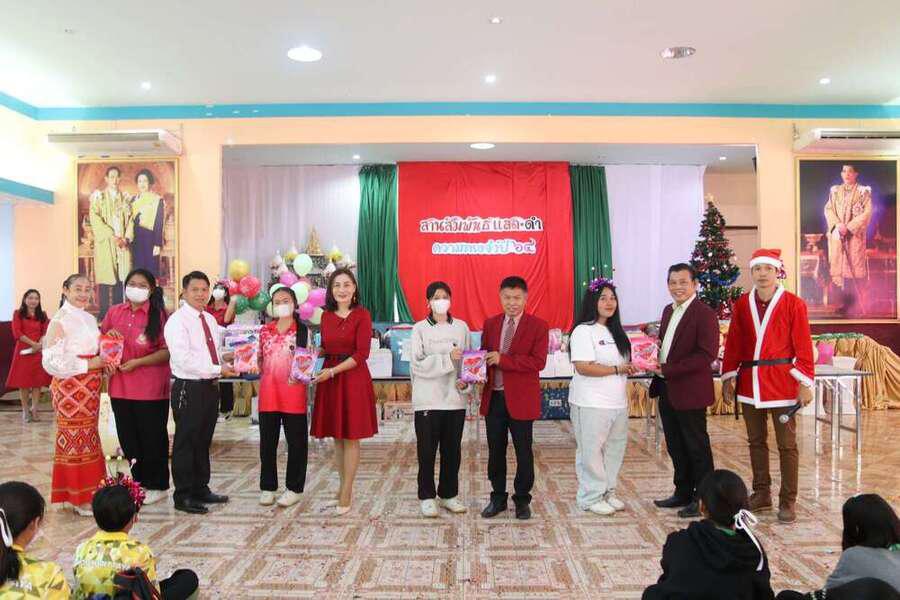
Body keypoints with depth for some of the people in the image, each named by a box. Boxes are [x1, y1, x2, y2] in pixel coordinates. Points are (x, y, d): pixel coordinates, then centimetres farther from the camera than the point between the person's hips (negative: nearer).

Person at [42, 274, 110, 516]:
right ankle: (78, 497, 9)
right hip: (70, 387, -8)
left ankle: (89, 490, 24)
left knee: (89, 438, 14)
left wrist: (104, 363, 1)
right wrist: (88, 364, -17)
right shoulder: (59, 321, -10)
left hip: (90, 387, 8)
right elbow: (52, 360, -16)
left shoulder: (90, 319, 12)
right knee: (74, 439, -1)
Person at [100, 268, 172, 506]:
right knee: (127, 438, 15)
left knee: (152, 438, 6)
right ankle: (136, 483, 30)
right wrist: (108, 335, -4)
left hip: (151, 390, -5)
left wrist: (138, 362, -19)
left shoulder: (159, 315, -8)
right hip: (120, 388, 5)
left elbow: (167, 351, -12)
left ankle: (156, 486, 20)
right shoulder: (114, 312, 7)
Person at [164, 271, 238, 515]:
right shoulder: (177, 321, -11)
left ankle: (201, 489, 28)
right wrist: (218, 370, -20)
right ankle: (183, 496, 13)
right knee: (186, 443, 2)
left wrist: (228, 365, -1)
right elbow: (184, 360, -20)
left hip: (209, 387, 8)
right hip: (188, 389, -7)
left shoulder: (210, 320, 13)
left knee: (203, 442, 16)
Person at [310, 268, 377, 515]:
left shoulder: (362, 315, -7)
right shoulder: (326, 316, 9)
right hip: (329, 378, 5)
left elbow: (361, 354, -12)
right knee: (337, 436, 11)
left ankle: (346, 494, 9)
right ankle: (344, 487, 24)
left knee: (351, 437, 1)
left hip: (353, 378, -5)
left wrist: (333, 371, -17)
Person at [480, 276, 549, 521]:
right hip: (493, 397, 4)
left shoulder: (538, 326, -5)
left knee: (523, 452, 7)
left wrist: (503, 360, -21)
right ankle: (498, 498, 28)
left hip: (521, 399, -4)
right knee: (495, 451, 12)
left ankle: (523, 500, 23)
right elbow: (484, 356, 11)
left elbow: (538, 362, -15)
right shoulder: (490, 324, 9)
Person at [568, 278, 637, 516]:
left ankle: (608, 492, 28)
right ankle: (591, 497, 14)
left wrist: (631, 368, 6)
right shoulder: (583, 331, -13)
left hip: (618, 402, 8)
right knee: (591, 451, 1)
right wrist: (617, 369, -18)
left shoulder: (615, 331, 15)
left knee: (615, 449, 14)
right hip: (591, 404, -8)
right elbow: (583, 367, -21)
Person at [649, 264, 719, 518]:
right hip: (666, 390, 8)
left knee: (697, 447, 4)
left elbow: (707, 354, -20)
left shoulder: (704, 314, -14)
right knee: (675, 446, 17)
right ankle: (683, 494, 30)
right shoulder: (668, 310, 13)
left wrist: (668, 370, -22)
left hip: (689, 391, -8)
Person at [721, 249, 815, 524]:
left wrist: (805, 383, -9)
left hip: (782, 382, -3)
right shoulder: (741, 305, 5)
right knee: (756, 441, 13)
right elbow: (733, 344, 8)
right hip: (750, 382, 4)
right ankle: (761, 495, 26)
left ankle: (788, 501, 14)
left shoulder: (793, 304, -4)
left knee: (787, 444, 3)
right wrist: (727, 378, 5)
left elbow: (803, 347, -5)